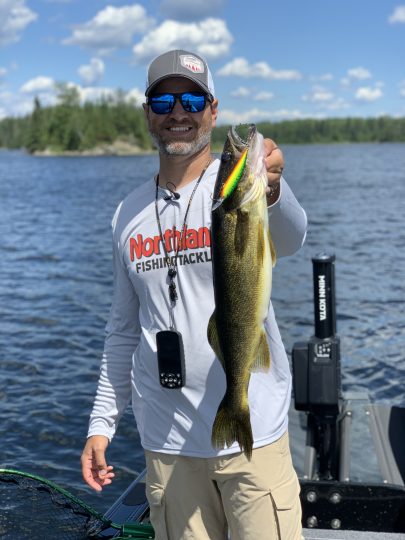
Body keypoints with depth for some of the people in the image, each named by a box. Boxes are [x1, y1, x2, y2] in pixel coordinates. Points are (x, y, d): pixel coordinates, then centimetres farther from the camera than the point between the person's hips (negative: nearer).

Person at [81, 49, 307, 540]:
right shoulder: (129, 214, 6)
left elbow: (289, 239, -30)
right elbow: (123, 330, 13)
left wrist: (271, 192, -52)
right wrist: (101, 423, 9)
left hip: (253, 433, -3)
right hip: (166, 442, 3)